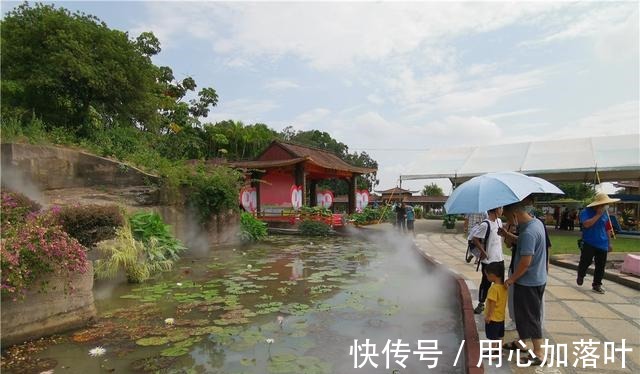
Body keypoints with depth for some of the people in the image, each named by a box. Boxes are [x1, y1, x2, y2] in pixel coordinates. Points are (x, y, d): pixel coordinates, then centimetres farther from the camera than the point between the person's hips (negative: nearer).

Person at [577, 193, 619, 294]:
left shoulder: (605, 213, 7)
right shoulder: (586, 212, -8)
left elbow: (607, 229, 15)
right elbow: (586, 224, -26)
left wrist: (609, 242, 15)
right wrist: (598, 215, -22)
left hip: (602, 244, 4)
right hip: (589, 244, -4)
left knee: (600, 266, 5)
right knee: (585, 262, -1)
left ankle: (597, 285, 16)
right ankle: (580, 276, 28)